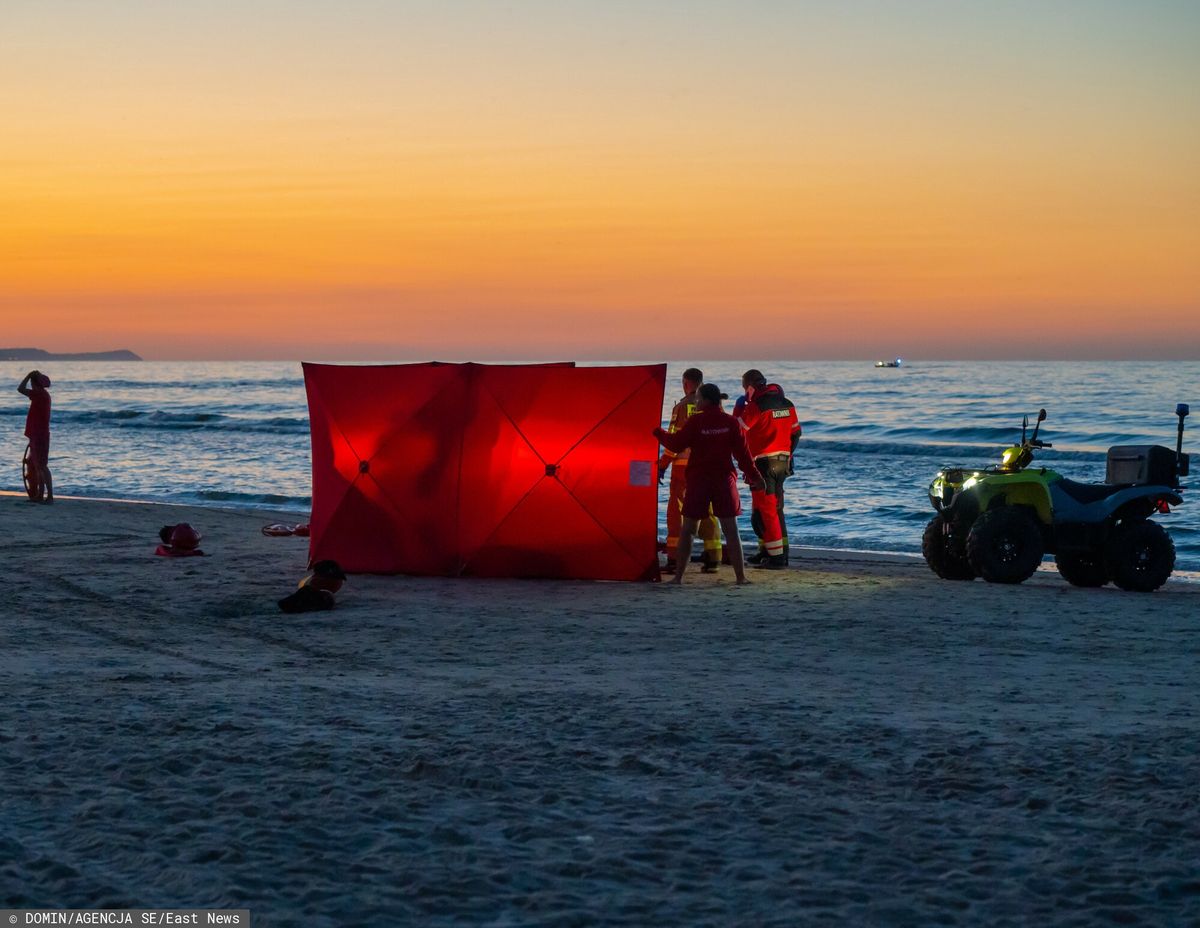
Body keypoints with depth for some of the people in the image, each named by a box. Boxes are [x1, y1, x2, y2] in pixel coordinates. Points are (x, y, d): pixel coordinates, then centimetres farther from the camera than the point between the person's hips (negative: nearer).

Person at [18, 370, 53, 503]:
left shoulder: (40, 394, -15)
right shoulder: (43, 395, 15)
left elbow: (20, 389, -24)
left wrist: (29, 375, -11)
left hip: (39, 436, -10)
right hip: (37, 436, 10)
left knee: (42, 466, -11)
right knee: (37, 466, 13)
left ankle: (50, 496, -14)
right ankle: (40, 495, 17)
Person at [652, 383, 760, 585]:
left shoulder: (695, 422, -8)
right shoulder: (731, 422, -1)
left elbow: (676, 444, -5)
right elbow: (742, 453, 1)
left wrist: (658, 433, 12)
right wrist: (753, 477, 11)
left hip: (698, 480, -1)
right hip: (724, 480, 2)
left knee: (687, 530, 6)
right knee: (731, 531, 3)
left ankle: (678, 576, 5)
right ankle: (741, 577, 0)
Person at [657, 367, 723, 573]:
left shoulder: (682, 407, -8)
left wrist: (662, 465, -4)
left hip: (684, 464, -4)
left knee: (676, 510, 4)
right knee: (708, 512, 10)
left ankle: (674, 558, -2)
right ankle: (713, 559, 6)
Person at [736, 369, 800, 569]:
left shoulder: (756, 406, -16)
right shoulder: (787, 404, 9)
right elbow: (795, 433, 16)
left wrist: (739, 407, 3)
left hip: (763, 462, -8)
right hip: (782, 461, 8)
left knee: (765, 510, -3)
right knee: (776, 509, 16)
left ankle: (776, 557, -6)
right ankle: (767, 551, 24)